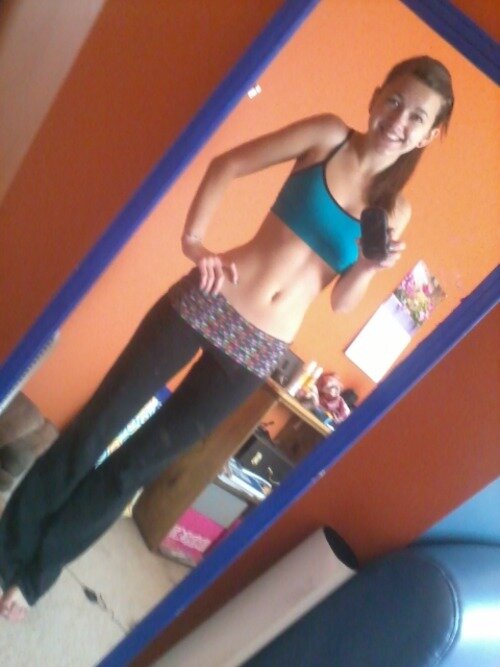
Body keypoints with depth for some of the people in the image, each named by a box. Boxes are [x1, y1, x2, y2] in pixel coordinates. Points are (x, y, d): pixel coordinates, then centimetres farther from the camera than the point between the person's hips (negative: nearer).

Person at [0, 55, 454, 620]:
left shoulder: (395, 210, 5)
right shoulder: (329, 136, -1)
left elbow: (341, 301, 6)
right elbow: (226, 165, 1)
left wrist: (372, 266, -14)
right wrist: (193, 240, -12)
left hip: (257, 351, 2)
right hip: (206, 304, -1)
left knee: (138, 463, 11)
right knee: (94, 429, 5)